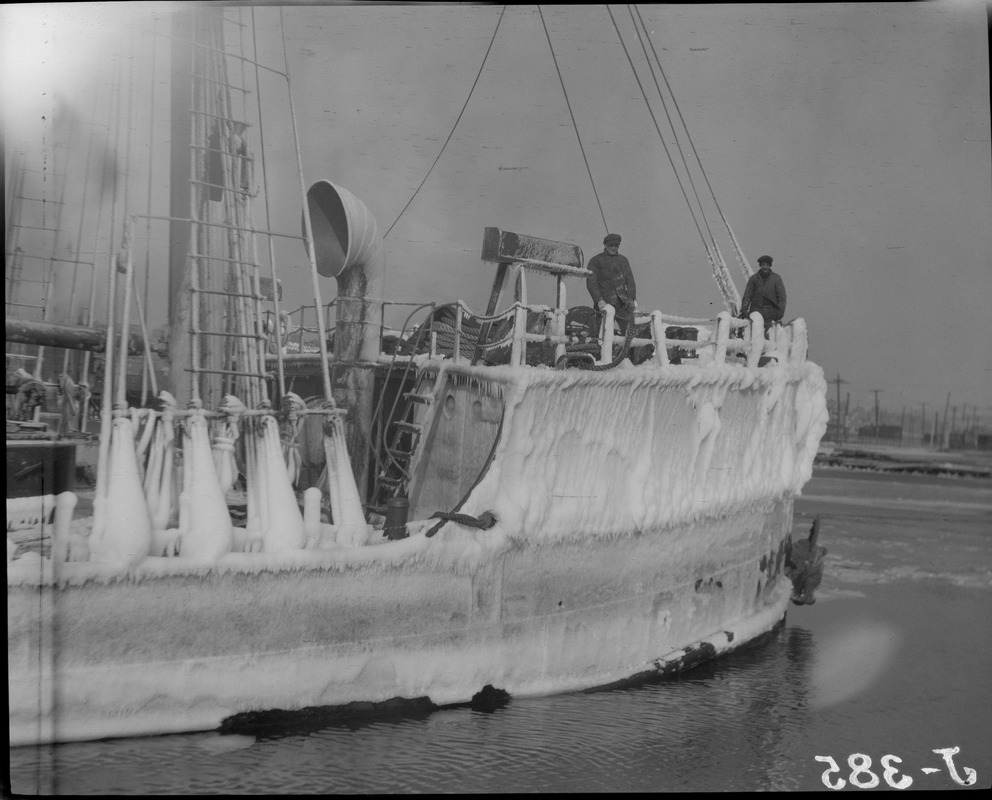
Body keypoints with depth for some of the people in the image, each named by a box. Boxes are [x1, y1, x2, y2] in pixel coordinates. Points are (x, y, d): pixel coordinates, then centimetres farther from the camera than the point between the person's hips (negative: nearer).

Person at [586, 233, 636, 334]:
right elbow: (591, 283, 0)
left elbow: (630, 281, 18)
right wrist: (599, 301, -14)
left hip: (623, 303, 4)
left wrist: (632, 298, 0)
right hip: (605, 303, -4)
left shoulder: (623, 260, 23)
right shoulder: (596, 261, 9)